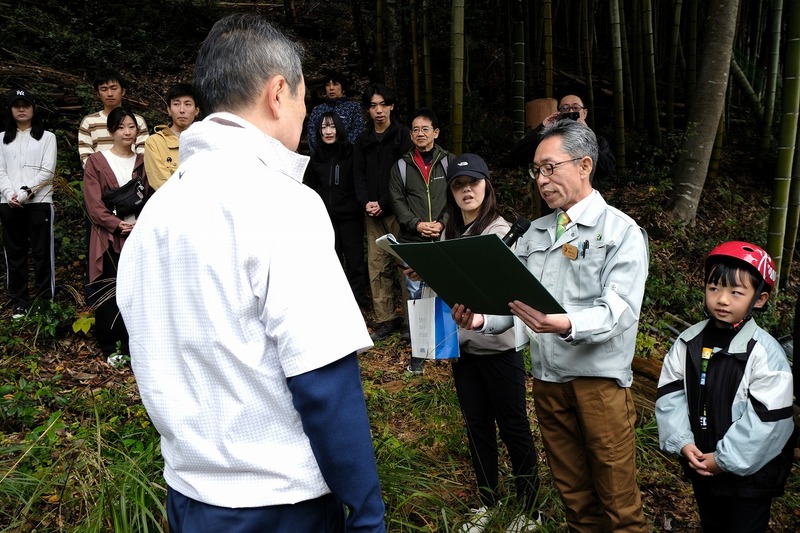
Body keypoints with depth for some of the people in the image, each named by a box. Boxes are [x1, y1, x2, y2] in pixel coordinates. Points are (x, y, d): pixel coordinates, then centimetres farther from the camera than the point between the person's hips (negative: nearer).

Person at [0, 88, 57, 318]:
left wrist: (26, 192, -14)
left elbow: (47, 171, -3)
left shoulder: (47, 137, 7)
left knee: (42, 253, -2)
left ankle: (44, 301, 3)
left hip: (39, 202, -3)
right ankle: (19, 303, 12)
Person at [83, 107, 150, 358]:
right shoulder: (96, 161, 4)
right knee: (108, 293, -2)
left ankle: (132, 345, 11)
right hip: (109, 238, -2)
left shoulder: (143, 161, 13)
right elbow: (93, 204, -4)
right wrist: (117, 224, -16)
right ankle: (110, 347, 8)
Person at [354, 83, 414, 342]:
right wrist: (366, 202, -7)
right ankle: (385, 320, 9)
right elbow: (359, 176, 11)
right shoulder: (363, 141, 15)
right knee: (377, 268, 2)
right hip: (373, 214, 4)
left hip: (397, 211, -4)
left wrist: (384, 204, -12)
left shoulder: (403, 136, 1)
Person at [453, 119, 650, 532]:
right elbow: (513, 299, 7)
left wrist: (566, 325, -36)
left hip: (599, 379, -5)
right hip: (547, 377, 5)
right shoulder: (536, 232, 12)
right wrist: (481, 320, -14)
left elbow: (620, 310, -18)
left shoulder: (622, 232, -5)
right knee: (573, 493, 18)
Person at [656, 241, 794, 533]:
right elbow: (670, 394, -1)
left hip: (748, 472, -5)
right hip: (701, 464, 5)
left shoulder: (765, 353, -19)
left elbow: (767, 420, -20)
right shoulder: (688, 342, -4)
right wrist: (682, 443, -12)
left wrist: (725, 459, -17)